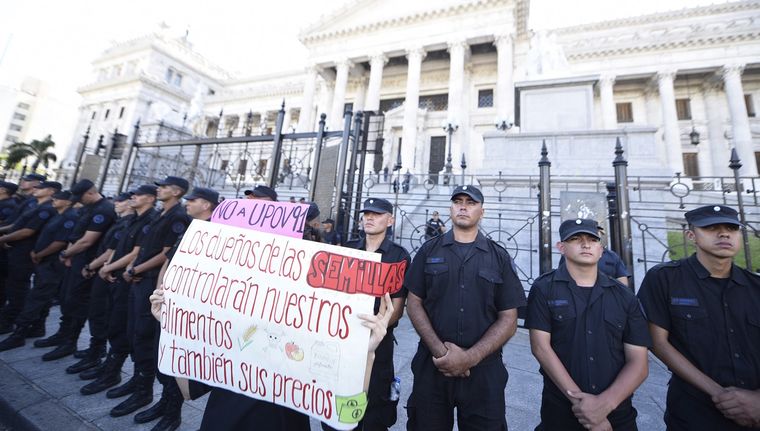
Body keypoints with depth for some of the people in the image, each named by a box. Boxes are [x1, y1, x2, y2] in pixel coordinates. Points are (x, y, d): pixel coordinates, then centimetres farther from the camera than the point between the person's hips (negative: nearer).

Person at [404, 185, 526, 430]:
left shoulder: (499, 257, 2)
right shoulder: (429, 251, 2)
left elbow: (508, 320, -1)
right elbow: (414, 303, 0)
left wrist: (470, 358, -12)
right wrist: (440, 351, -12)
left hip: (483, 370, 0)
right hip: (432, 366, 1)